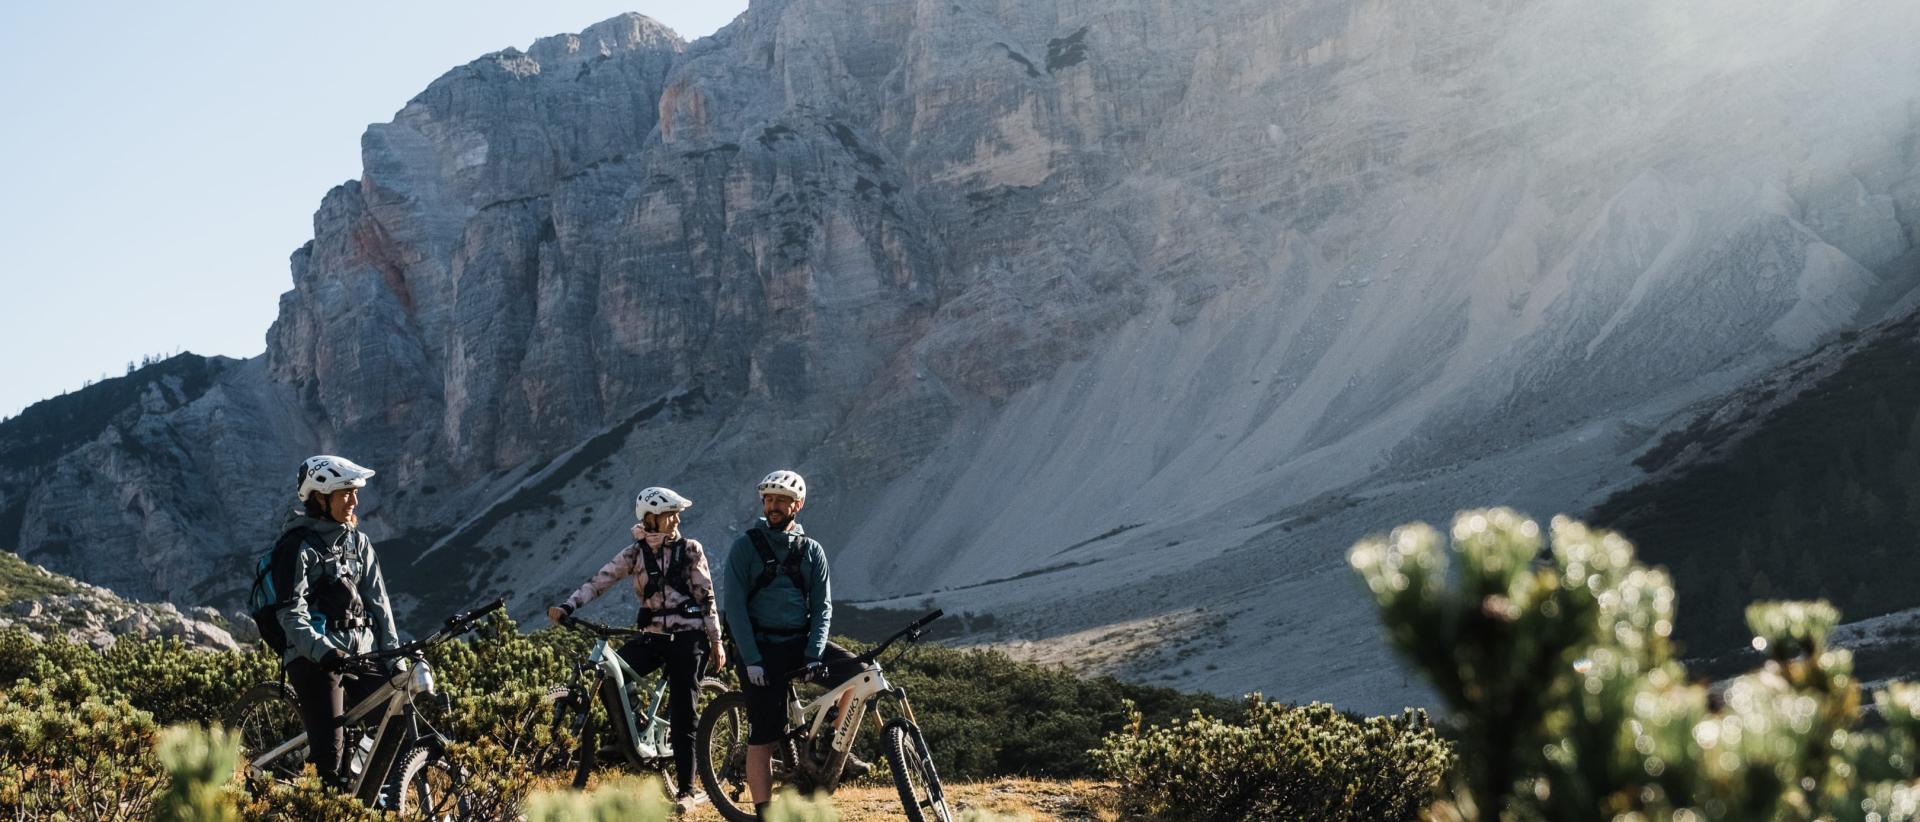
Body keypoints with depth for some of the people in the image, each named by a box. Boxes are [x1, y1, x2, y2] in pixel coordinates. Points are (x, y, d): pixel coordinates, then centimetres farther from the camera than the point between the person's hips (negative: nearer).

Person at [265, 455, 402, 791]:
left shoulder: (358, 542, 13)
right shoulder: (297, 546, -6)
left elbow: (377, 599, 11)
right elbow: (292, 614, -15)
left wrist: (392, 650, 0)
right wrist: (324, 651, -29)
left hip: (363, 652, 6)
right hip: (315, 658, -6)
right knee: (331, 753, -12)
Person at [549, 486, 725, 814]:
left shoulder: (690, 550, 1)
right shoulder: (635, 553, 4)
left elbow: (706, 597, 3)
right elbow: (599, 581, -5)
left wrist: (716, 641, 1)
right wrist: (567, 607, -19)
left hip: (688, 637, -2)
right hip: (653, 636, 2)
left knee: (682, 714, -3)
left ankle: (686, 789, 5)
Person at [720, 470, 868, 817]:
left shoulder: (812, 551, 7)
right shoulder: (745, 547, -2)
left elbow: (822, 606, 3)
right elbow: (734, 605, -7)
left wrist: (814, 655, -12)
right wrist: (752, 660, -15)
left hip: (800, 642, 3)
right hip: (761, 648, -3)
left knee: (858, 674, -19)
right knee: (762, 737, -6)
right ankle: (763, 812, 2)